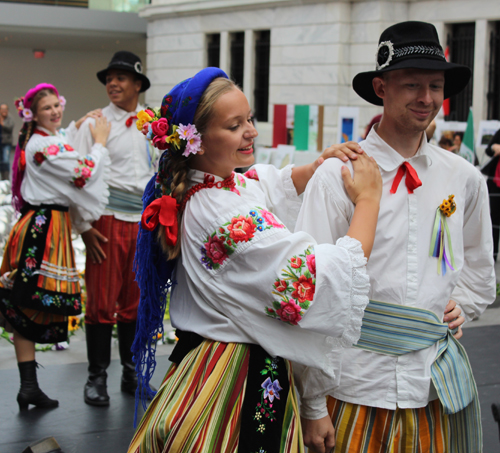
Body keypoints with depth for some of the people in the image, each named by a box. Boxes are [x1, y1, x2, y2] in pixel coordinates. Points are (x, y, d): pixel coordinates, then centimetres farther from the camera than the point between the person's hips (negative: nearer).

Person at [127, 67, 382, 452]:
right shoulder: (228, 218, -26)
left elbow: (276, 184, 23)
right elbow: (333, 278, -28)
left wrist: (319, 166, 3)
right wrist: (368, 198, -17)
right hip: (245, 381, -10)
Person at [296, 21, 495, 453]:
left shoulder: (465, 179, 5)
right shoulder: (337, 176, -9)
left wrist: (461, 305, 5)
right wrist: (314, 404, -10)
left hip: (442, 387, 4)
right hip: (356, 389, -4)